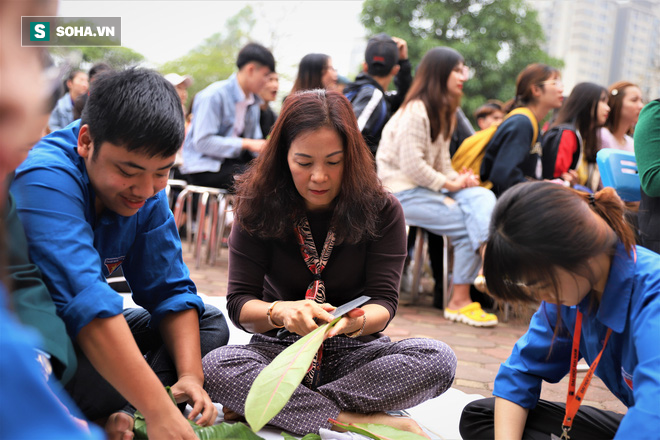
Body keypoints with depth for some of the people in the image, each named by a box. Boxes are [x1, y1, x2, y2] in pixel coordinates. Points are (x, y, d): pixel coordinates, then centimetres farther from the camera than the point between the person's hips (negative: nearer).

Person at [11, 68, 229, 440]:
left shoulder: (145, 190, -4)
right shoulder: (46, 180, -29)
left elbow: (169, 290, -1)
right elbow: (86, 301, -39)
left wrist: (190, 375, -17)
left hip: (89, 332, 9)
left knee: (210, 323, 2)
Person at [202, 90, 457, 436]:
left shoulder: (382, 211, -6)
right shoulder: (258, 209, -6)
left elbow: (383, 301, -9)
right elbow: (239, 304, -9)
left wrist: (358, 321, -34)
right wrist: (280, 312, -33)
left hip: (354, 352, 1)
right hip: (280, 350, 0)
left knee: (438, 359, -28)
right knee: (216, 366, -31)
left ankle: (265, 407, -25)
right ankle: (363, 421, -27)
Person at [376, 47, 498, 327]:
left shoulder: (444, 113, 19)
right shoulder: (415, 111, -13)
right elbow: (411, 165, -20)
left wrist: (459, 179, -3)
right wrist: (450, 185, -14)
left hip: (426, 187, 9)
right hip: (403, 192, -9)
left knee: (482, 198, -18)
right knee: (467, 225, -20)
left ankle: (485, 264, -32)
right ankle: (459, 302, -12)